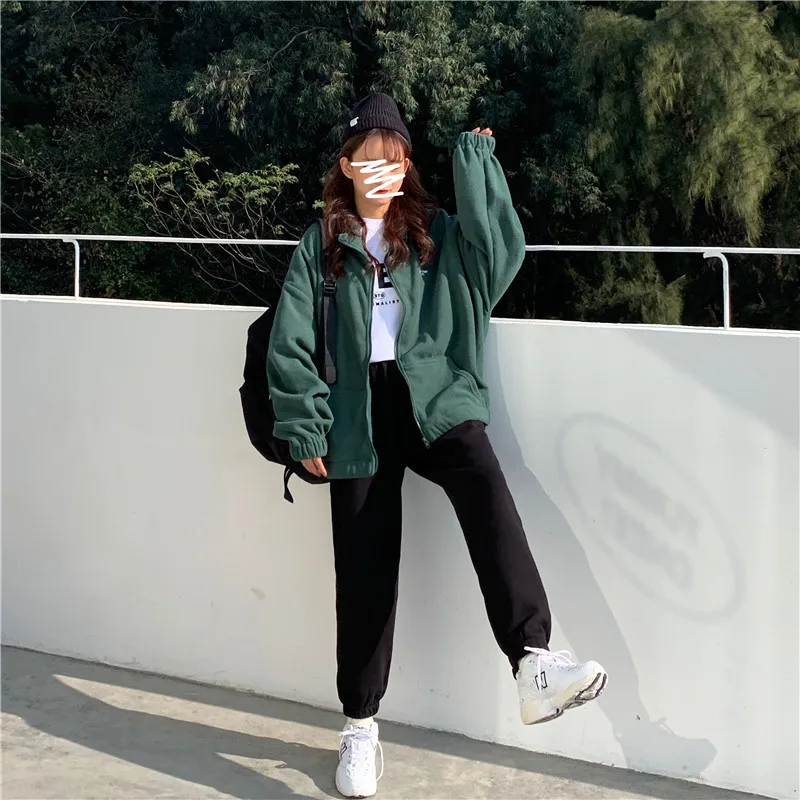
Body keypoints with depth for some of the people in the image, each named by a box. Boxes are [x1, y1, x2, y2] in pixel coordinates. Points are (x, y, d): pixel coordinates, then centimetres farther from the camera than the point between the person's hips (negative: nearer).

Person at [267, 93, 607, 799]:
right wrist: (305, 429, -3)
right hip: (359, 412, 1)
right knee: (365, 569, 0)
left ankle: (534, 664, -43)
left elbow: (501, 247, -8)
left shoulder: (438, 233, 13)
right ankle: (360, 724, 16)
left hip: (435, 397, -1)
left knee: (484, 486, -32)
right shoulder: (322, 244, 12)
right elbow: (290, 341, 5)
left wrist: (477, 159, -3)